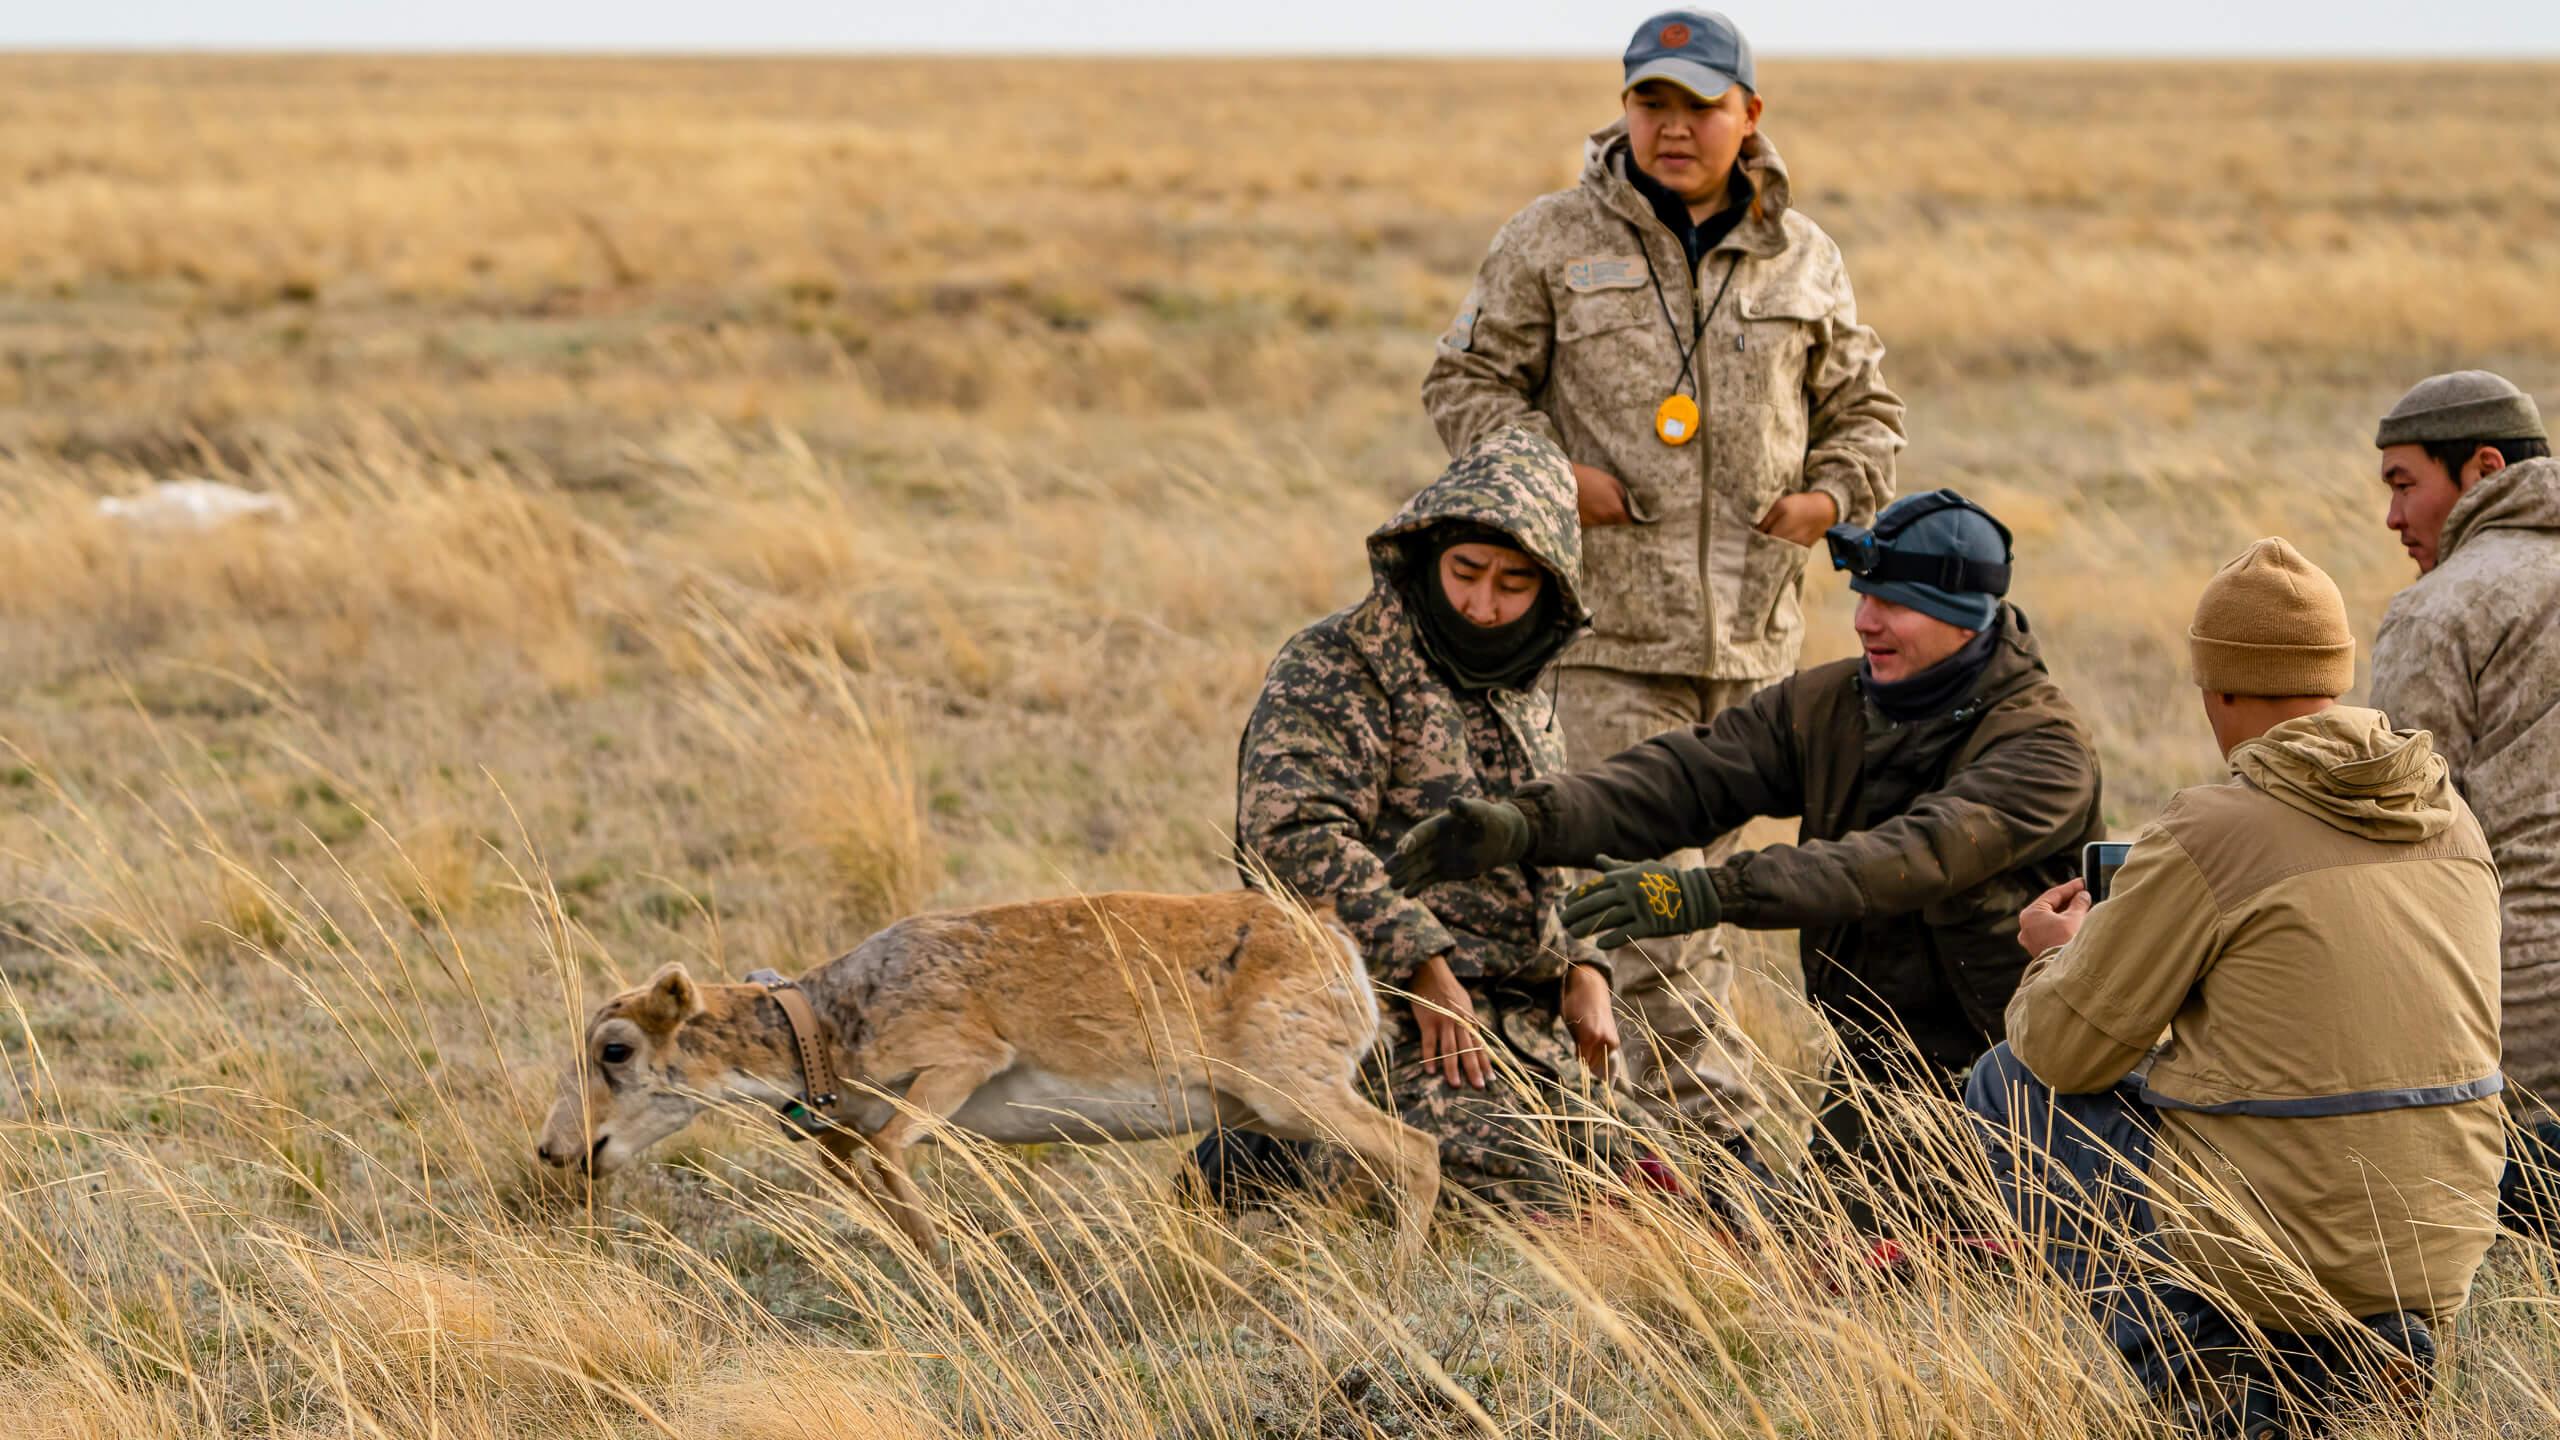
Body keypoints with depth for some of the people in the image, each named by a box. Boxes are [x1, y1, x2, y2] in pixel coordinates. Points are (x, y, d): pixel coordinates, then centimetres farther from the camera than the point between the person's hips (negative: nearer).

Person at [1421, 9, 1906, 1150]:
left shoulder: (1802, 259, 12)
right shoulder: (1553, 242, 2)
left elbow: (1862, 407, 22)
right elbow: (1466, 381, 7)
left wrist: (1831, 493, 2)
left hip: (1751, 625, 4)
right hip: (1610, 622, -4)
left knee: (1701, 870, 10)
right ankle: (1717, 1133, -10)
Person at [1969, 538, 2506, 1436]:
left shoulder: (2208, 835, -14)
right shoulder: (2452, 819, 6)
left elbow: (2066, 1048, -6)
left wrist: (2059, 954, 16)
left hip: (2265, 1251, -7)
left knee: (2011, 1084, 12)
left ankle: (2176, 1351, 7)